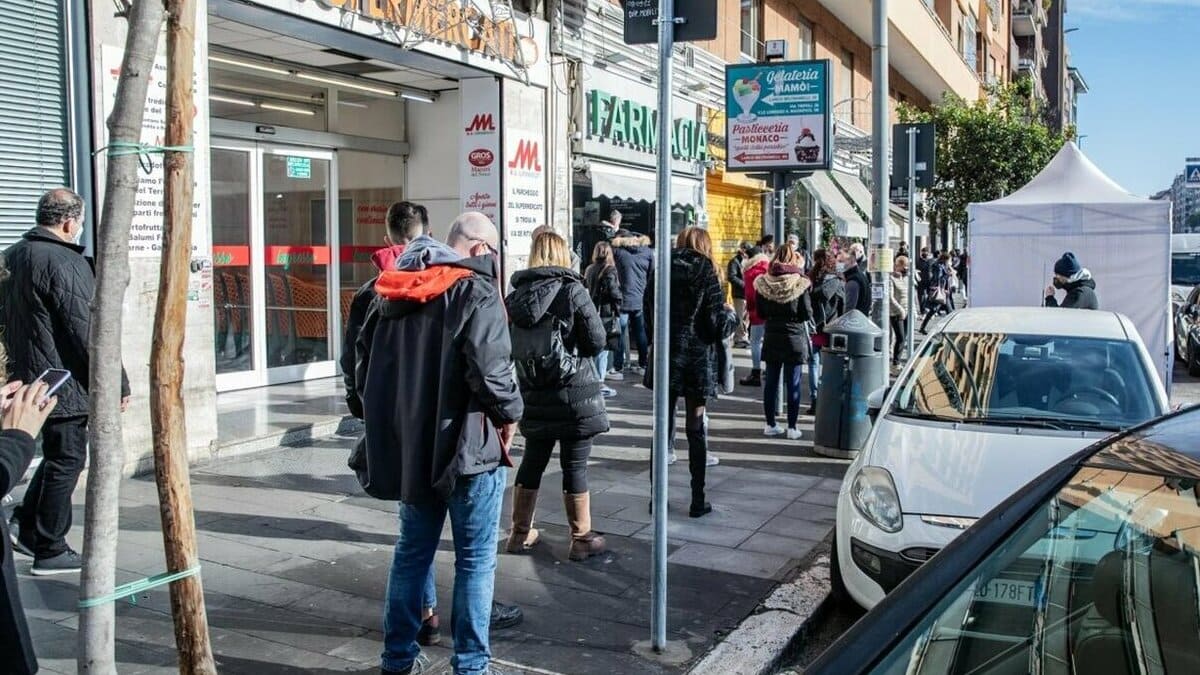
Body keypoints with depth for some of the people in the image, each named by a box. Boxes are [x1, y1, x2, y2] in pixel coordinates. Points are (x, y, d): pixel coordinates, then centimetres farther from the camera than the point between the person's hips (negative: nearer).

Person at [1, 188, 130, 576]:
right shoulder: (65, 263, -19)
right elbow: (87, 331, -21)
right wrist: (117, 383, -15)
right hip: (65, 382, -9)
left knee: (58, 454, 22)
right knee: (66, 461, 2)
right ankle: (49, 551, 9)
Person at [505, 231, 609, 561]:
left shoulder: (514, 296, 1)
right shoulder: (571, 290, -10)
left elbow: (508, 344, 7)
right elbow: (597, 341, -10)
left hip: (533, 395, 4)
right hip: (574, 392, -4)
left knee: (532, 461, 16)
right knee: (575, 465, 5)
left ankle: (520, 533, 26)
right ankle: (581, 539, 14)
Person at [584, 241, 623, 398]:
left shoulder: (589, 270, 7)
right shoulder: (609, 271, -11)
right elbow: (614, 293, -17)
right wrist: (620, 299, -1)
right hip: (607, 315, -6)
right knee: (603, 350, -1)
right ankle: (599, 385, 1)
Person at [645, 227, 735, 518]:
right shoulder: (706, 274, -9)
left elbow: (648, 313, 7)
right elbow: (718, 327, -11)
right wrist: (730, 314, 9)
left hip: (664, 358, 3)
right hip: (696, 360, -3)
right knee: (696, 430, 7)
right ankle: (698, 501, 11)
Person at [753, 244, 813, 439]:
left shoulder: (763, 283, -3)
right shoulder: (800, 283, -12)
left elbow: (760, 312, 4)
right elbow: (807, 314, -10)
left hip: (771, 338, 3)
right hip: (794, 338, -3)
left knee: (771, 382, 11)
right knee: (793, 385, 4)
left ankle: (770, 425, 17)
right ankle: (792, 427, 7)